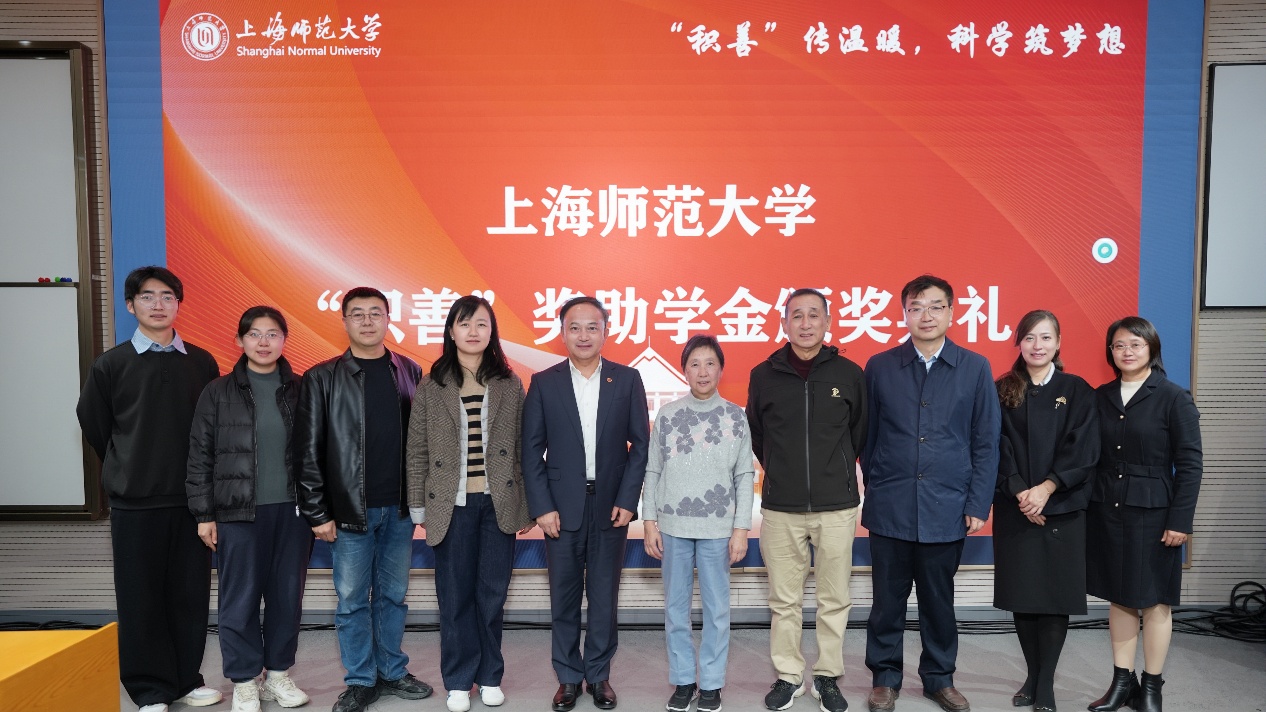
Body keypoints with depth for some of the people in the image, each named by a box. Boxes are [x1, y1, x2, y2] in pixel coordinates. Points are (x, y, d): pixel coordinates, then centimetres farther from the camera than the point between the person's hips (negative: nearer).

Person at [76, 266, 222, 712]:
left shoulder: (202, 364, 3)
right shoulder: (111, 365, -1)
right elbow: (94, 425, 9)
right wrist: (127, 471, 14)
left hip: (192, 499, 1)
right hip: (134, 503, -1)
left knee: (191, 595, 8)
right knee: (141, 599, 6)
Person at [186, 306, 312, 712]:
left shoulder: (300, 390, 4)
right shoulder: (218, 392, 1)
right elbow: (200, 456, 2)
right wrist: (204, 514, -2)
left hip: (292, 509, 1)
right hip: (239, 511, -1)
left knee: (288, 595, 9)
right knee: (240, 599, 4)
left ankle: (278, 673, 26)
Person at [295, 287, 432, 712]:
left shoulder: (409, 373, 6)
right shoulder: (322, 379, -3)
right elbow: (308, 452, -3)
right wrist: (318, 514, -6)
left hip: (399, 509, 2)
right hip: (350, 511, -2)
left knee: (393, 595, 14)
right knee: (352, 600, 7)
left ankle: (391, 672, 29)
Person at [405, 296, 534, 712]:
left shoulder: (509, 385, 3)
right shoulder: (431, 387, 0)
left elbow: (521, 450, 4)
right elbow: (417, 452, 3)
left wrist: (526, 506, 3)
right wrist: (418, 507, 1)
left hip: (497, 505, 1)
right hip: (452, 506, -1)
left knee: (492, 593, 9)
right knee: (456, 596, 8)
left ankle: (489, 676, 25)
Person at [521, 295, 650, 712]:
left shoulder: (627, 380, 1)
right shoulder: (543, 383, 0)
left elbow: (640, 444, 1)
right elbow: (531, 450, 0)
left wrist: (627, 501, -6)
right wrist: (541, 507, -7)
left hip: (611, 506, 0)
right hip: (561, 507, 0)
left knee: (604, 596, 10)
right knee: (564, 598, 9)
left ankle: (599, 674, 26)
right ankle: (568, 676, 25)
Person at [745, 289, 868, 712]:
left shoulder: (849, 374, 1)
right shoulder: (764, 375, 2)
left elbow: (860, 434, 11)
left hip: (837, 507, 0)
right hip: (780, 508, 0)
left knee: (835, 600, 8)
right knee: (784, 601, 8)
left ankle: (828, 677, 25)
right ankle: (788, 677, 24)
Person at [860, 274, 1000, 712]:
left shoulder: (975, 368, 1)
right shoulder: (879, 367, 2)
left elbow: (986, 443, 1)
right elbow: (867, 437, 4)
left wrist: (978, 504, -3)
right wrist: (872, 487, 4)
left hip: (946, 509, 0)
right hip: (890, 507, 0)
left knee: (939, 600, 13)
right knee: (888, 599, 9)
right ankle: (885, 676, 26)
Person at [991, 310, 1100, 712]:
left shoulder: (1077, 391, 3)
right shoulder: (1002, 391, 4)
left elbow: (1082, 451, -5)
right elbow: (999, 449, -1)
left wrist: (1046, 488, -15)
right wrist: (1019, 491, -14)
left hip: (1061, 509, -1)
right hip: (1014, 509, 1)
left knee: (1055, 596, 1)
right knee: (1021, 595, 6)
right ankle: (1032, 676, 22)